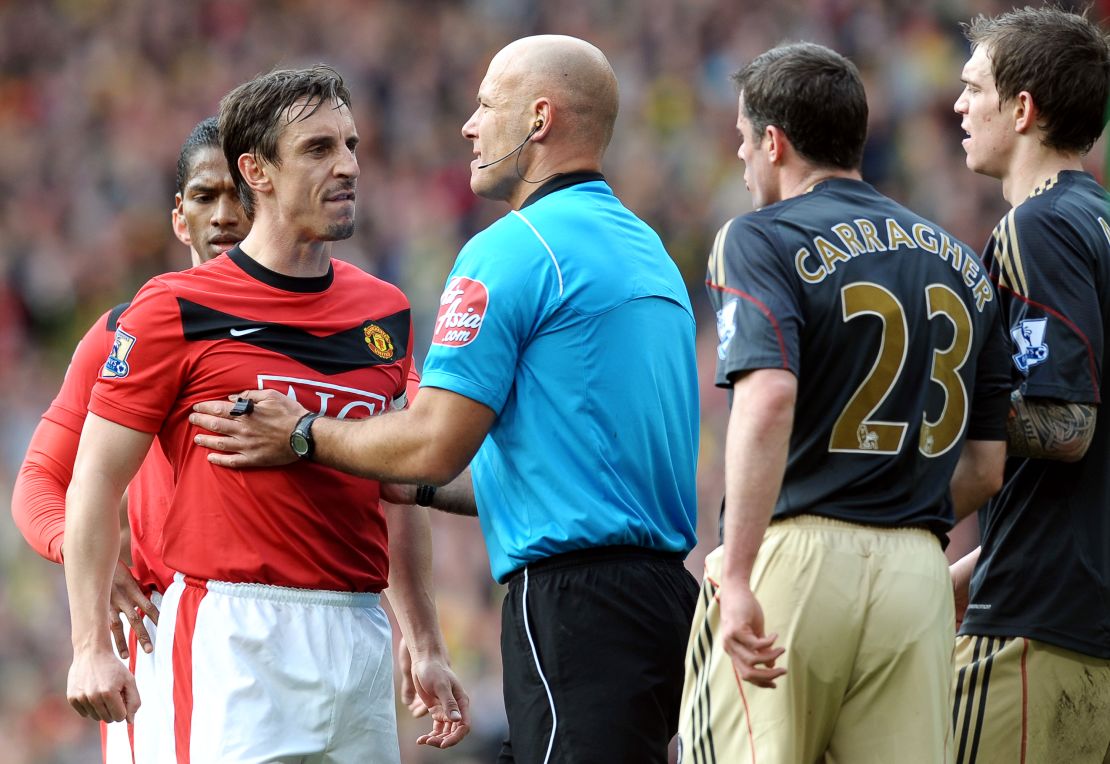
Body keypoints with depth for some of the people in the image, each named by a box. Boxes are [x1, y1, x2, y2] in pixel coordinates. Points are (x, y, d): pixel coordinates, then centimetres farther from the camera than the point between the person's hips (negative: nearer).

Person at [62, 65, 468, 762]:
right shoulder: (177, 310, -3)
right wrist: (91, 647, -9)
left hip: (360, 633, 5)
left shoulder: (387, 313, 13)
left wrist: (426, 648, 17)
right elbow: (97, 481, -2)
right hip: (233, 641, -5)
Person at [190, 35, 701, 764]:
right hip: (664, 587, 9)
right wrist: (415, 484, 28)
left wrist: (304, 436, 4)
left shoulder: (512, 250, -9)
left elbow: (435, 443, -13)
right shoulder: (650, 252, 20)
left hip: (576, 598, -9)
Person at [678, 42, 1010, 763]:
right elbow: (986, 467, 16)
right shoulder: (960, 261, 17)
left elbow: (768, 398, -20)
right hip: (919, 570, 5)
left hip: (793, 559, -5)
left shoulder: (763, 238, -2)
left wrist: (738, 570, -24)